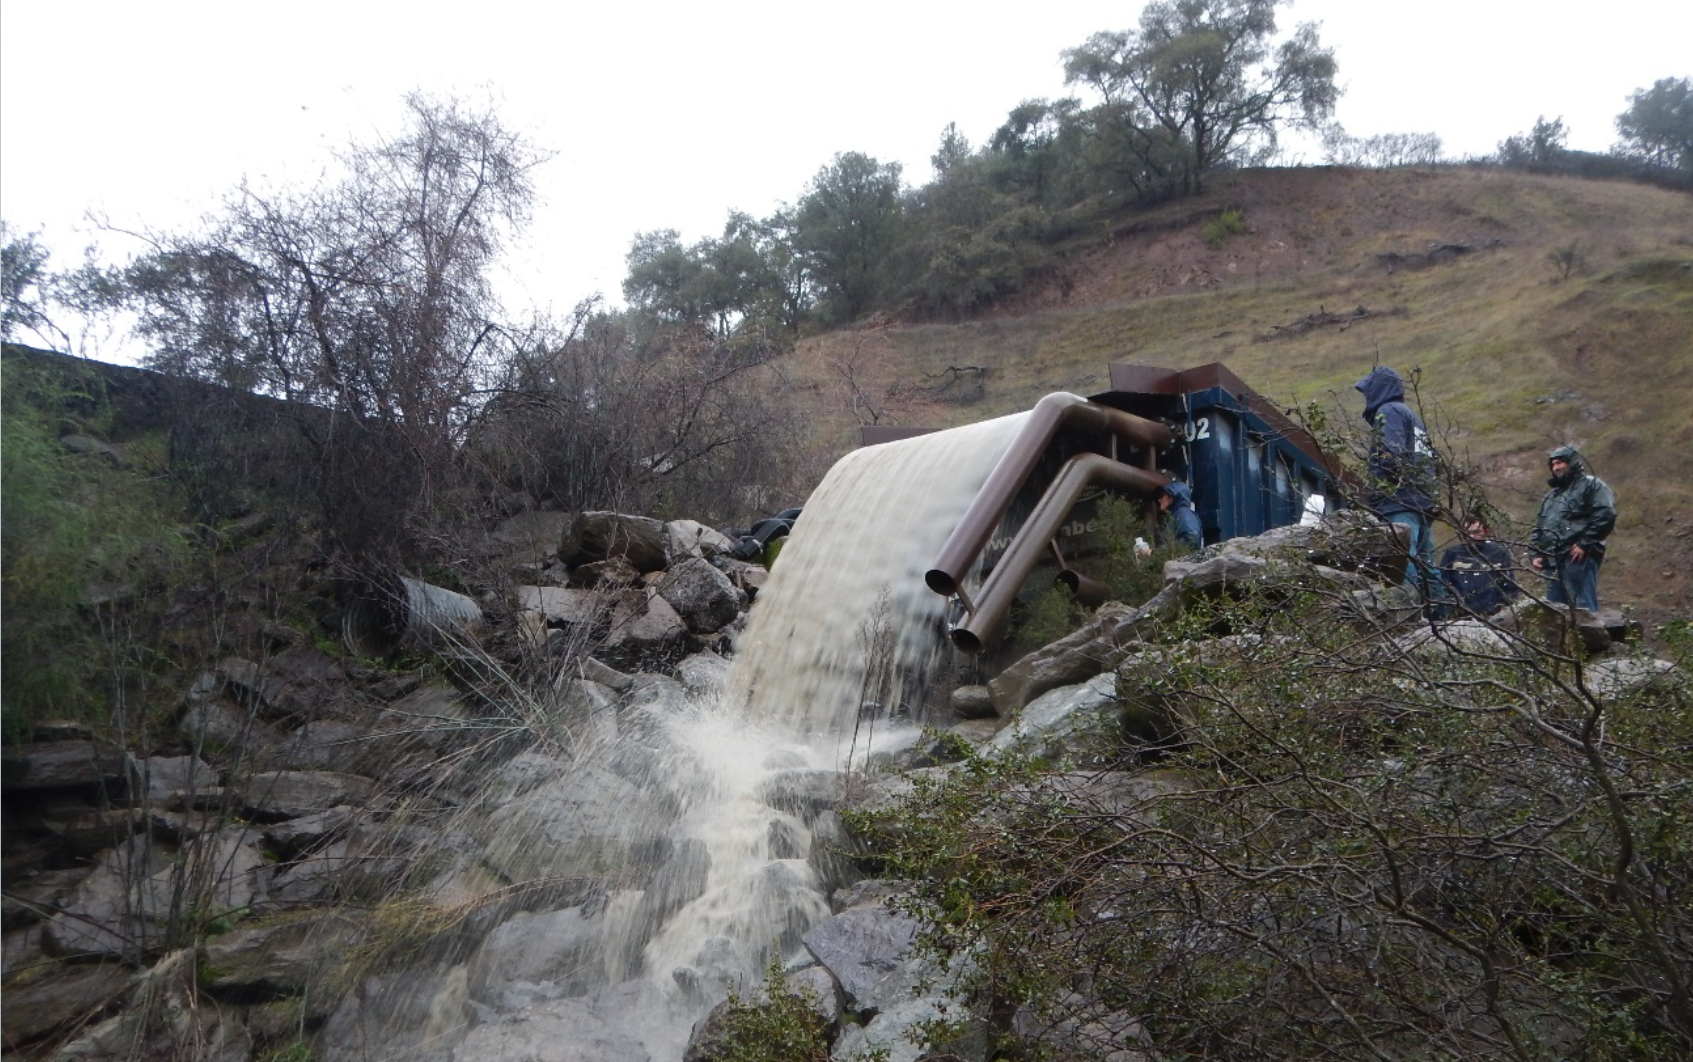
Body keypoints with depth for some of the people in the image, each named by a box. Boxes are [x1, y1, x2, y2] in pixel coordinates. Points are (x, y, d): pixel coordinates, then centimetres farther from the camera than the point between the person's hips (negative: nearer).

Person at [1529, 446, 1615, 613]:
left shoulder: (1591, 485, 6)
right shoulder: (1550, 496, 29)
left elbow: (1605, 515, -9)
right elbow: (1538, 528, 29)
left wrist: (1584, 544, -15)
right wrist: (1536, 554, 13)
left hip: (1578, 557, -8)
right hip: (1552, 561, 8)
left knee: (1584, 609, -11)